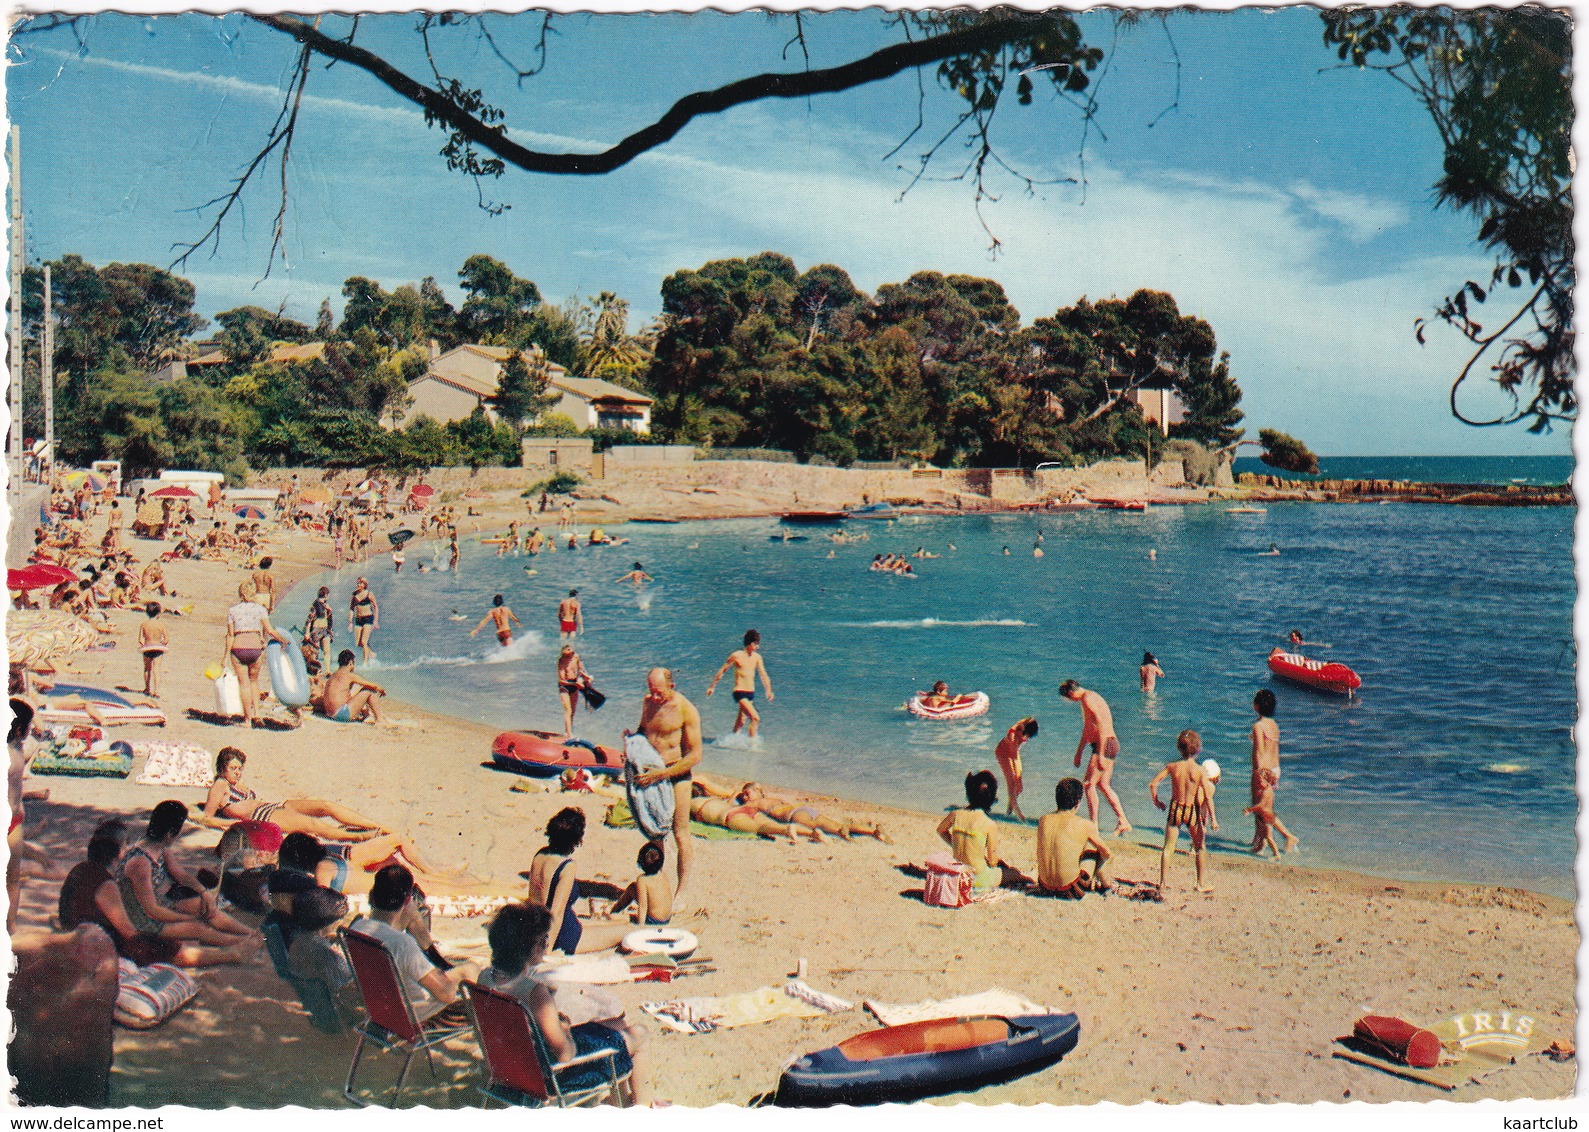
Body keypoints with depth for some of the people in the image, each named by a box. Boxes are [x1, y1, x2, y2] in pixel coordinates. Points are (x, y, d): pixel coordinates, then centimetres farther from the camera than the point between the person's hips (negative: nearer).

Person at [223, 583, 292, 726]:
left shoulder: (232, 610, 6)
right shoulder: (260, 609, 5)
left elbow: (230, 635, 3)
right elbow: (269, 630, -5)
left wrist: (226, 656, 7)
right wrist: (283, 639, 5)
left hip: (238, 648, -1)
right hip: (255, 648, 1)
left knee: (244, 683, 7)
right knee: (254, 681, 21)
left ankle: (248, 718, 8)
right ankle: (256, 713, 9)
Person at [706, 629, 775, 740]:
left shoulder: (757, 657, 6)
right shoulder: (737, 655, -9)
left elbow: (763, 675, 6)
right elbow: (722, 671, 0)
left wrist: (768, 690, -8)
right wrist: (712, 686, 6)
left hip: (751, 693, 6)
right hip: (740, 693, -6)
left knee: (741, 722, 17)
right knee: (755, 718, -19)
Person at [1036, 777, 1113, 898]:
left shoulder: (1043, 820, 0)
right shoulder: (1084, 825, -9)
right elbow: (1106, 853, 7)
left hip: (1045, 887, 4)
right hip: (1070, 890, -4)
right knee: (1097, 852, 20)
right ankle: (1106, 886, 42)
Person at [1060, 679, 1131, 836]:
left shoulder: (1088, 699, -14)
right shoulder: (1090, 697, 19)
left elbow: (1102, 726, -23)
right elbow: (1087, 729, 28)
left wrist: (1100, 755, -24)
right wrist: (1079, 752, 32)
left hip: (1105, 745, -10)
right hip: (1111, 746, 10)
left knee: (1089, 784, -7)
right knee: (1103, 785, 16)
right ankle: (1123, 822, 18)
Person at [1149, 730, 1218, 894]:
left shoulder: (1172, 766, -5)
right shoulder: (1199, 771, -11)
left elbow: (1152, 784, -7)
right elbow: (1208, 797, -12)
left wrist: (1156, 801, 10)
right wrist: (1213, 819, -6)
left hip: (1175, 809, 1)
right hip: (1193, 811, -1)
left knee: (1168, 847, 8)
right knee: (1200, 848, 16)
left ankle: (1163, 882, 7)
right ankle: (1201, 883, 20)